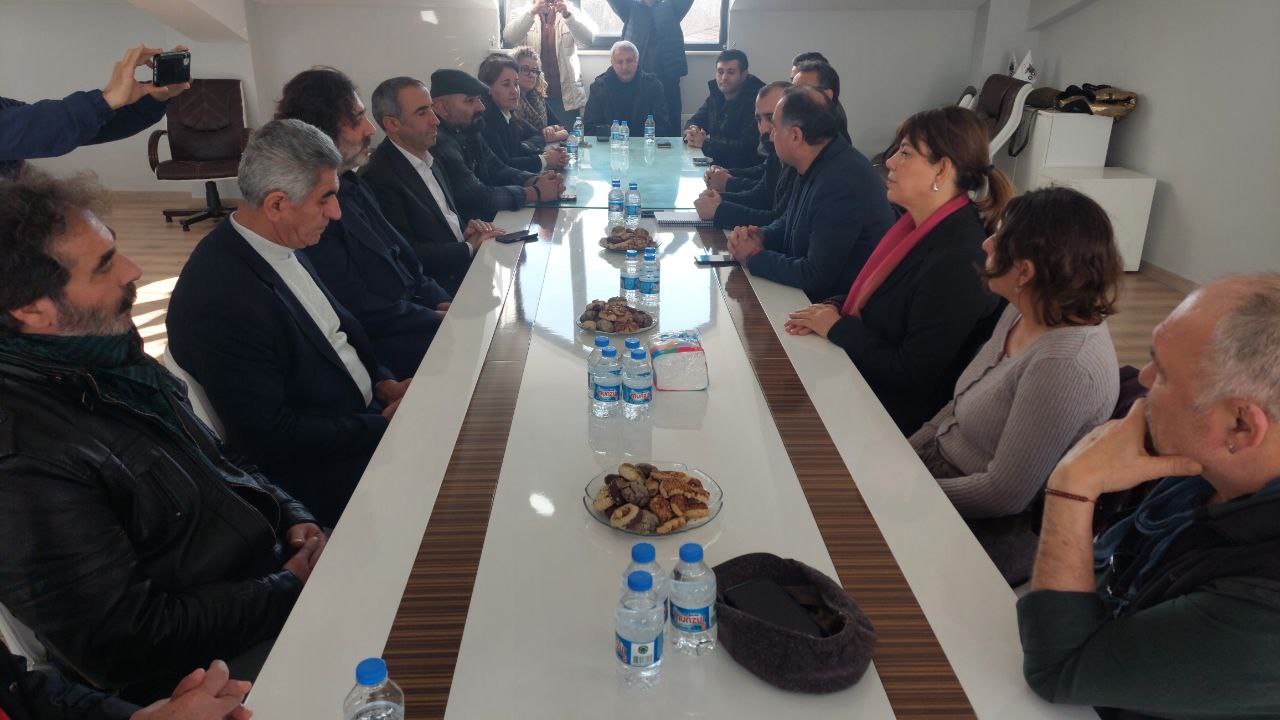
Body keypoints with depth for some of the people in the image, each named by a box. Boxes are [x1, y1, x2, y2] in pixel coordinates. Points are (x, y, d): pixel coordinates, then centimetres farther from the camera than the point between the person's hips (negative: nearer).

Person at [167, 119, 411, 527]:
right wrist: (383, 424, -17)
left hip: (367, 412, 9)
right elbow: (271, 438, -22)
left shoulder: (286, 245, 1)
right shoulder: (221, 301, -25)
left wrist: (382, 383, 0)